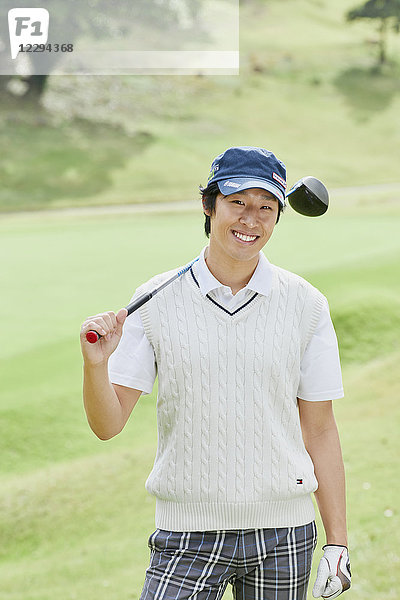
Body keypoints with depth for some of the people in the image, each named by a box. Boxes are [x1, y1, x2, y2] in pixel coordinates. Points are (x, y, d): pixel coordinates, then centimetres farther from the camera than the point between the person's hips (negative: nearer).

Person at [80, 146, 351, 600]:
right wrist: (95, 364, -23)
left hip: (284, 538, 1)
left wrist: (337, 542, 3)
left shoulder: (305, 304, 1)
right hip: (188, 535, -1)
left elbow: (319, 430, 5)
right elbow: (108, 424, -3)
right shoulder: (156, 302, -2)